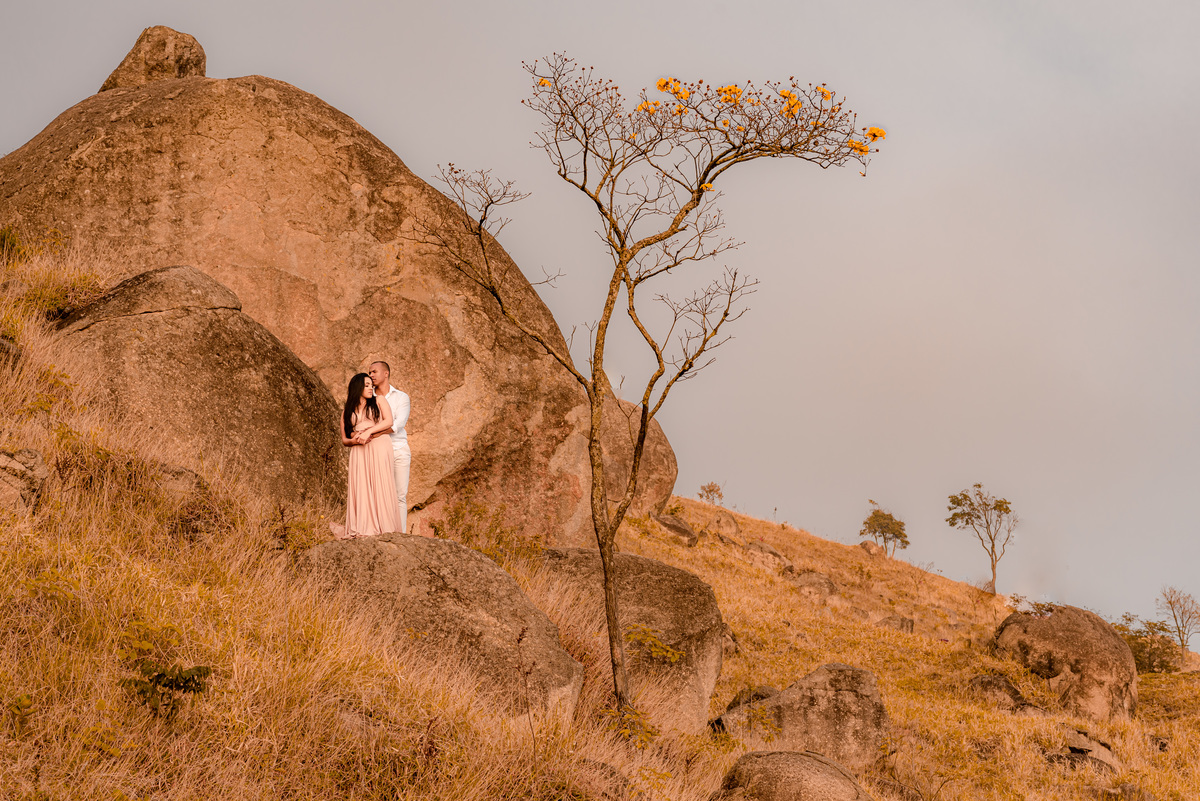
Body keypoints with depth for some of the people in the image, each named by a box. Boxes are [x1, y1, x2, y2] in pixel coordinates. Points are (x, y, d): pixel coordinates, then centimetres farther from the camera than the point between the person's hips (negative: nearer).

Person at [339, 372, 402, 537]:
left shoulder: (379, 401, 14)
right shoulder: (348, 411, 19)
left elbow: (388, 422, -2)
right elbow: (344, 439, 17)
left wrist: (368, 432, -12)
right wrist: (354, 440, -6)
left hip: (379, 448, -2)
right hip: (358, 452, 2)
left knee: (380, 486, -10)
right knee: (361, 488, -9)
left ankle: (384, 527, -13)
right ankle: (362, 528, -12)